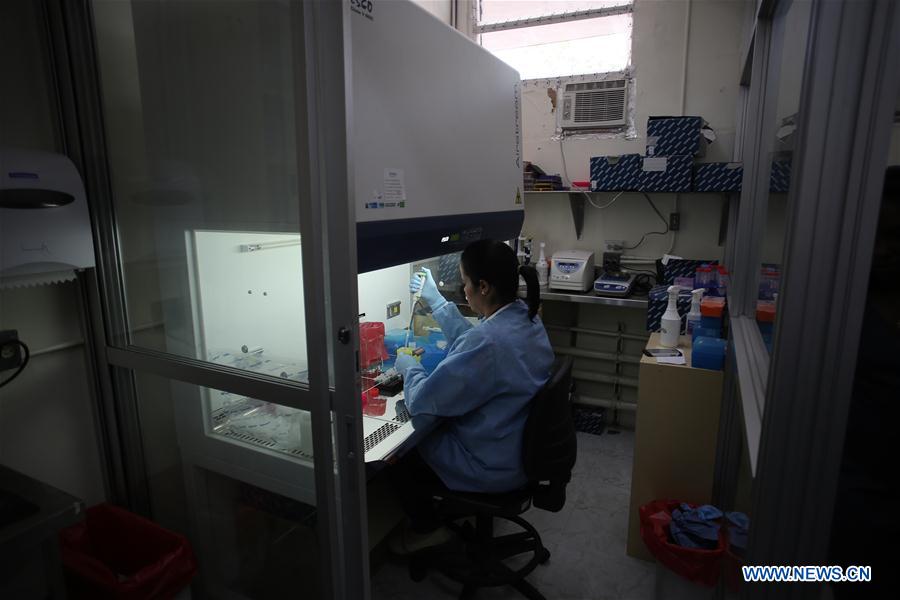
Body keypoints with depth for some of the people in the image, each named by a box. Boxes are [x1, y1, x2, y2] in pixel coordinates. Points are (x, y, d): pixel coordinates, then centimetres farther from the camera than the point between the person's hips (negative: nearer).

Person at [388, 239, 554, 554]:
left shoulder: (486, 342, -35)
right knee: (432, 428, 28)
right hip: (522, 449, 8)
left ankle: (428, 530, 35)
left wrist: (408, 367, -6)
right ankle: (445, 515, 42)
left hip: (493, 469, -8)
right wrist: (435, 299, 18)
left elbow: (421, 401, -26)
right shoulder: (526, 317, -6)